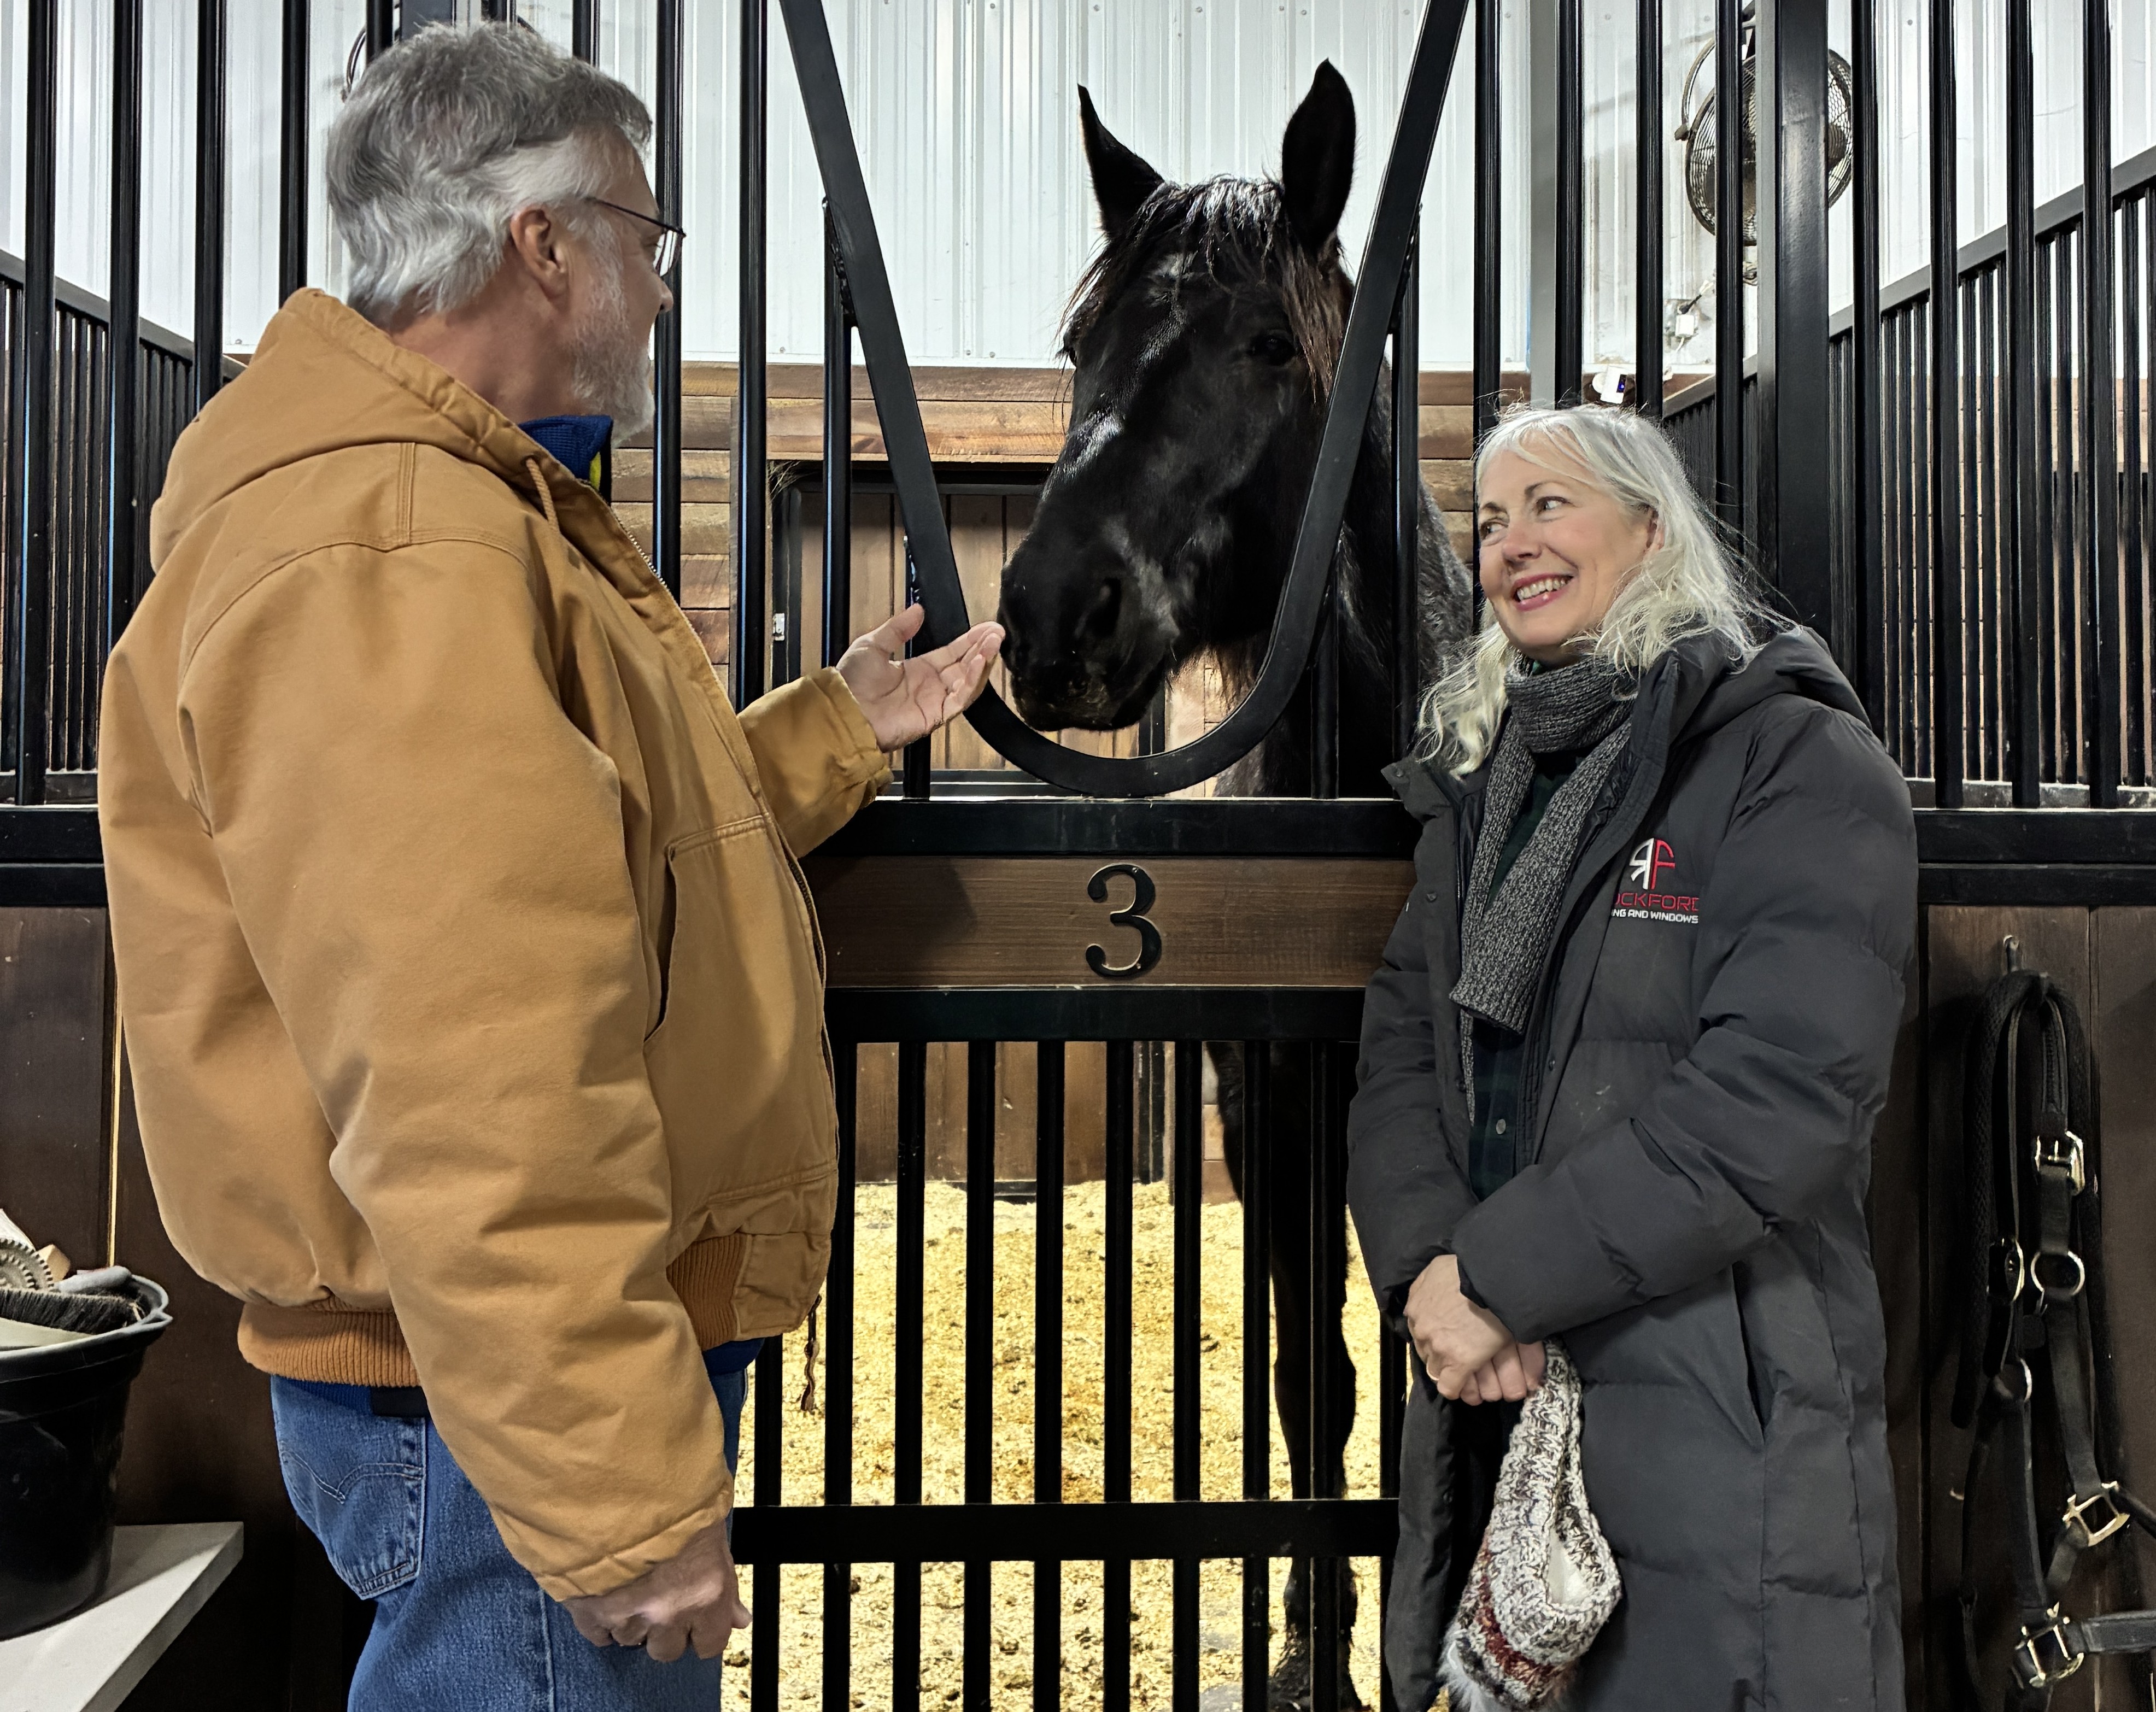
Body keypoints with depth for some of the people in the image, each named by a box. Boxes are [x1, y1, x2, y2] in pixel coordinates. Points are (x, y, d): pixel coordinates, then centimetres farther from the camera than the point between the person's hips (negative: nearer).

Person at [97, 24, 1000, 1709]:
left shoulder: (487, 515, 15)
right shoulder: (392, 561, -22)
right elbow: (468, 1106, -30)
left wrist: (837, 730, 22)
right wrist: (619, 1500, -27)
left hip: (587, 1360, 11)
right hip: (501, 1404, -11)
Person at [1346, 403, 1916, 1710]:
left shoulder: (1803, 765, -7)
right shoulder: (1479, 784, 13)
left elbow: (1782, 1090, -19)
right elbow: (1403, 1050, 6)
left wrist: (1498, 1274, -19)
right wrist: (1427, 1267, -13)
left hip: (1720, 1403, -6)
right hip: (1491, 1390, 6)